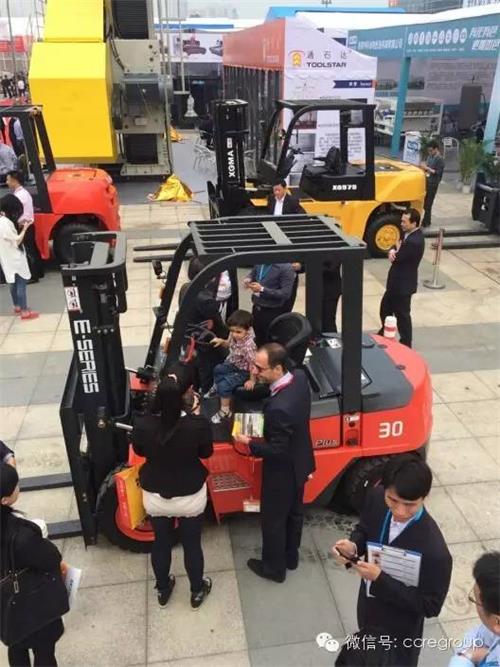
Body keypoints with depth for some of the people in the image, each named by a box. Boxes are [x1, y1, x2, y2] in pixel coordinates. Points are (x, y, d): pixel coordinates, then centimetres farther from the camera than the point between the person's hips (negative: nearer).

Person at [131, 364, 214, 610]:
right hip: (190, 497, -1)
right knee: (192, 545, 22)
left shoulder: (142, 424, -25)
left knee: (161, 543, 25)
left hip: (155, 496, 2)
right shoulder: (198, 425, -29)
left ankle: (163, 590, 49)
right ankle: (197, 591, 45)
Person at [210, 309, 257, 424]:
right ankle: (217, 389, 52)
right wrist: (221, 341, -11)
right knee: (217, 370, 25)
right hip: (232, 363, 9)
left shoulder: (248, 345, -40)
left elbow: (253, 364, -33)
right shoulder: (234, 336, -16)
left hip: (243, 371, -9)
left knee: (224, 385, -16)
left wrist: (252, 380, -25)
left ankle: (225, 411, 2)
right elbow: (230, 344, 9)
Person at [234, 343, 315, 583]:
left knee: (273, 519, 17)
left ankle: (274, 567, 40)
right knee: (294, 512, 27)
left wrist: (249, 442, -14)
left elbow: (277, 450, -28)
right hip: (300, 463, 8)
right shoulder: (299, 377, -15)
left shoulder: (278, 408, -40)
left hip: (282, 471, -8)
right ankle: (290, 556, 50)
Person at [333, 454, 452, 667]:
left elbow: (430, 606, -25)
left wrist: (380, 579, -34)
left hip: (399, 629, -5)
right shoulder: (376, 499, -22)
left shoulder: (434, 551, -38)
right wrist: (353, 547, -23)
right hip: (368, 608, 5)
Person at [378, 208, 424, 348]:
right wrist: (392, 251, -14)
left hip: (403, 284, -10)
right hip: (396, 281, 10)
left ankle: (405, 344, 21)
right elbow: (397, 246, 9)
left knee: (402, 314, 5)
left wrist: (395, 252, -3)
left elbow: (397, 258, -25)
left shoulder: (414, 241, -29)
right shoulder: (408, 233, 3)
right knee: (385, 307, 24)